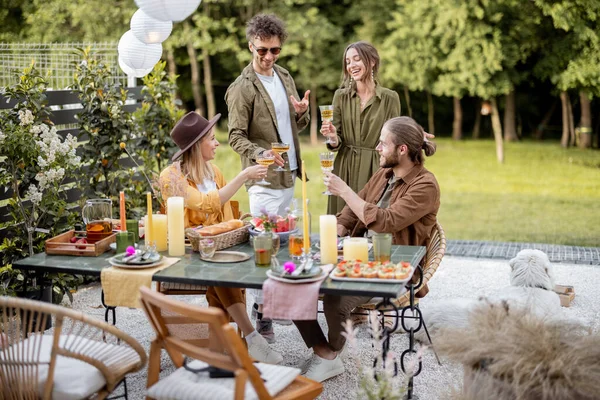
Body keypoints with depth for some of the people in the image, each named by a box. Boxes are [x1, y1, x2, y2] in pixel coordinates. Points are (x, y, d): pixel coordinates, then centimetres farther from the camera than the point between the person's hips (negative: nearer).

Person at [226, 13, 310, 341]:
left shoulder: (285, 78, 11)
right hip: (264, 178, -8)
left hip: (289, 174, 8)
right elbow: (236, 137, -12)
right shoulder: (241, 89, -11)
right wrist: (261, 153, -30)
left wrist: (302, 112, -4)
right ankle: (262, 312, 1)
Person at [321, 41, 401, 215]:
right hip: (345, 171, 2)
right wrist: (333, 138, -17)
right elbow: (337, 143, 3)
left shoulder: (390, 97, -2)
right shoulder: (341, 96, 3)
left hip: (376, 171, -2)